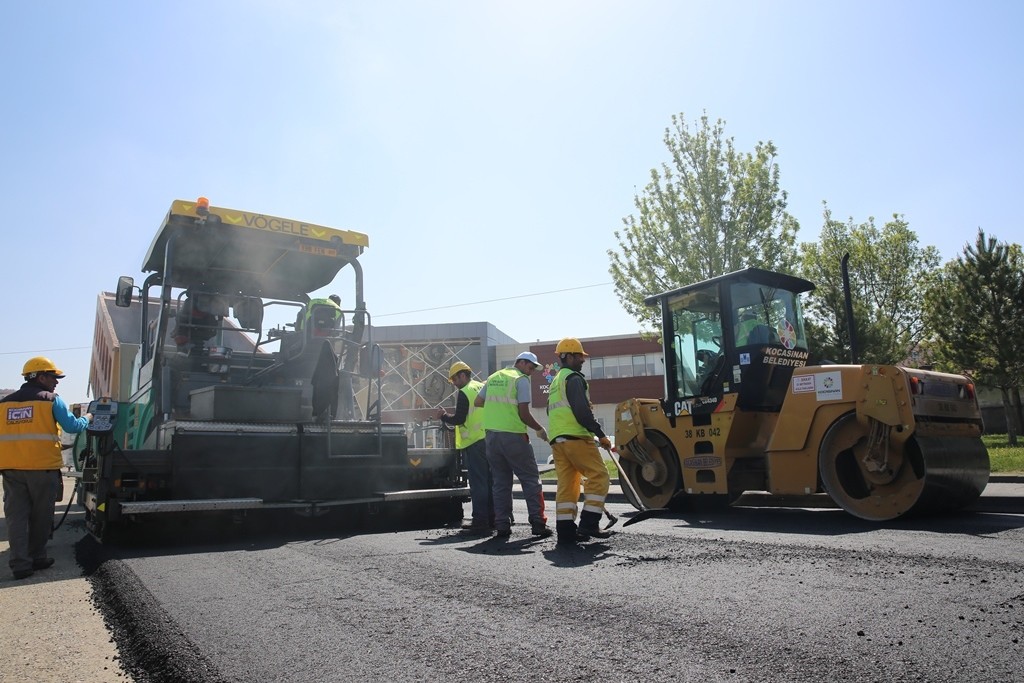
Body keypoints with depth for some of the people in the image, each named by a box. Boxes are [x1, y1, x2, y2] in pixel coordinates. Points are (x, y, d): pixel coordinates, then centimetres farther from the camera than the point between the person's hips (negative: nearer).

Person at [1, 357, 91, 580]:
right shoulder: (52, 400, -4)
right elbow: (73, 427, -7)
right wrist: (87, 418, 13)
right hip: (43, 468, -4)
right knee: (40, 517, 11)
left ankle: (20, 563, 2)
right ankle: (37, 558, 21)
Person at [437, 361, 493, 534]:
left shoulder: (464, 392, -9)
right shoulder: (483, 388, 14)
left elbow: (458, 420, -13)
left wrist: (443, 416, 4)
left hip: (473, 442, -8)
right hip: (489, 440, 8)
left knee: (477, 482, -6)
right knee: (489, 481, 12)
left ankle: (480, 521, -5)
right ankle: (490, 519, 17)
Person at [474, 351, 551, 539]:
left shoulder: (493, 378, 15)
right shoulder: (521, 379, -4)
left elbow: (477, 402, 21)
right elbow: (524, 414, -11)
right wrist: (540, 429, 3)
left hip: (492, 435, 6)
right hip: (513, 436, -6)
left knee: (500, 482, 10)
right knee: (531, 479, 3)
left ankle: (502, 526, 8)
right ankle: (538, 523, 1)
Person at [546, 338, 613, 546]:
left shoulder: (555, 381, 25)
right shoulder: (573, 378, -5)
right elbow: (582, 411, -16)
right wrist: (601, 435, -10)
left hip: (557, 439, 9)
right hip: (576, 437, -9)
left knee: (567, 484, 6)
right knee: (598, 476, -5)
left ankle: (565, 532, 3)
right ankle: (588, 524, -10)